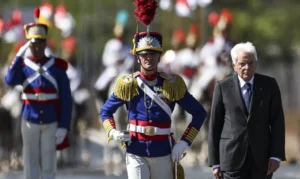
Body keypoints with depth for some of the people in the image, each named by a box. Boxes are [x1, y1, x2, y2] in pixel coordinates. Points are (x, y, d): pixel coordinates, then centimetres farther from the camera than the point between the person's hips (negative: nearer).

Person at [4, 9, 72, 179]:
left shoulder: (57, 67, -1)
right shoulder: (23, 65, 1)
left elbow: (66, 100, -2)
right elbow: (10, 80, -21)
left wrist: (63, 127, -7)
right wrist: (19, 56, -24)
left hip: (51, 123, -1)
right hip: (30, 122, 1)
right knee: (31, 164, 4)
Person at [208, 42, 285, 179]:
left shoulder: (269, 85, 4)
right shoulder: (223, 87, 1)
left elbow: (277, 121, 3)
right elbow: (215, 125, 3)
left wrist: (276, 156, -6)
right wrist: (215, 162, 1)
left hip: (261, 157, 2)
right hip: (232, 157, -2)